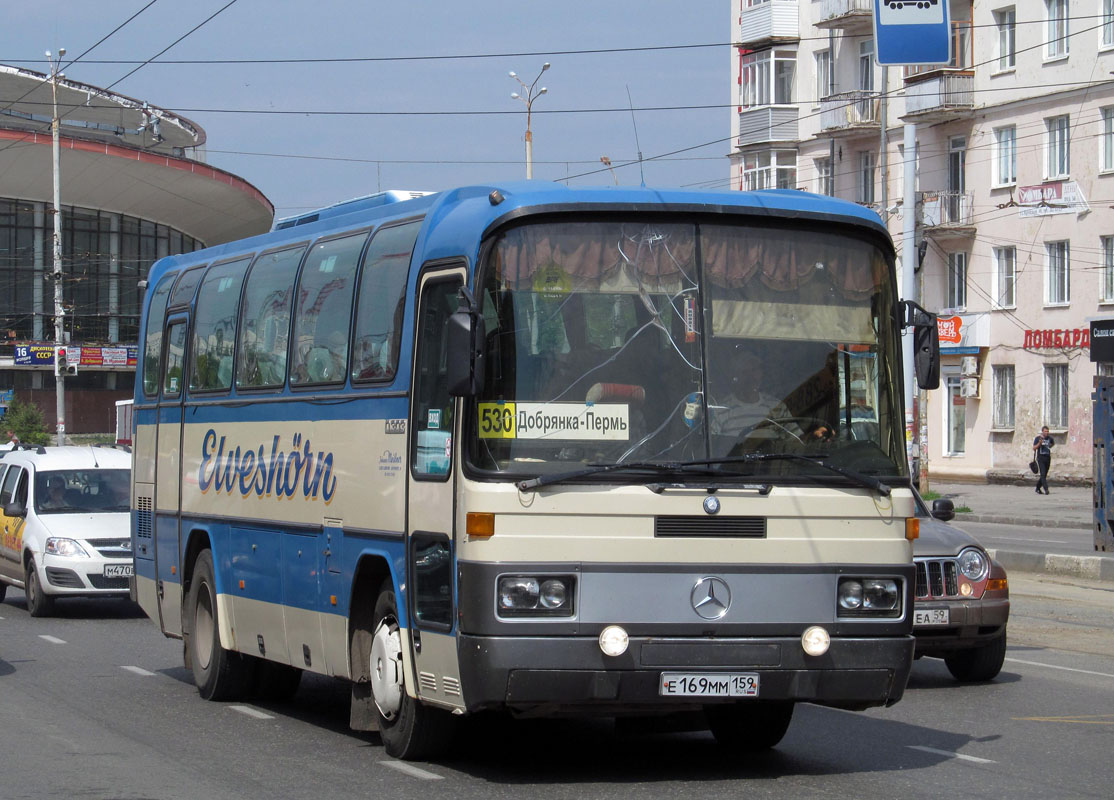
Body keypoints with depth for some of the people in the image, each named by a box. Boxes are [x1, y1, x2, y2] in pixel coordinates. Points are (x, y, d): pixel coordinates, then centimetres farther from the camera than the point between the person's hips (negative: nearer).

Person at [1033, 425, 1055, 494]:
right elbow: (1034, 448, -7)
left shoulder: (1050, 438, 9)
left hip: (1047, 458, 5)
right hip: (1040, 458, -5)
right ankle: (1046, 489, -22)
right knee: (1043, 474, -15)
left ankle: (1038, 488, 25)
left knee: (1044, 475, 9)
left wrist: (1049, 447, 17)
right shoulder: (1037, 438, -1)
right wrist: (1039, 443, -20)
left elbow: (1053, 443, 32)